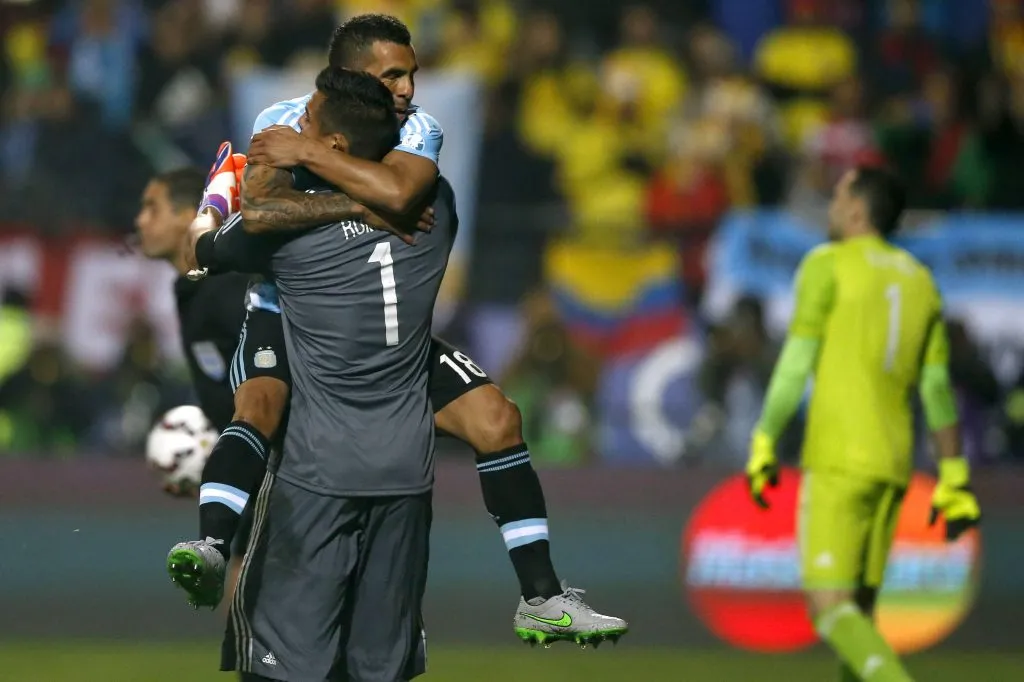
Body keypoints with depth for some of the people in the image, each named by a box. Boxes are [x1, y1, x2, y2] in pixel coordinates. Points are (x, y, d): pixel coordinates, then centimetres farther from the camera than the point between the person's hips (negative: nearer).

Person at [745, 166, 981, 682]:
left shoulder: (827, 265, -5)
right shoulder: (920, 280, 14)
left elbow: (796, 363, -10)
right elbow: (937, 386, 11)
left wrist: (762, 446, -6)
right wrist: (953, 478, 11)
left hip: (837, 459, -7)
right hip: (893, 465, 7)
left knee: (829, 609, -11)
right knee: (857, 611, 15)